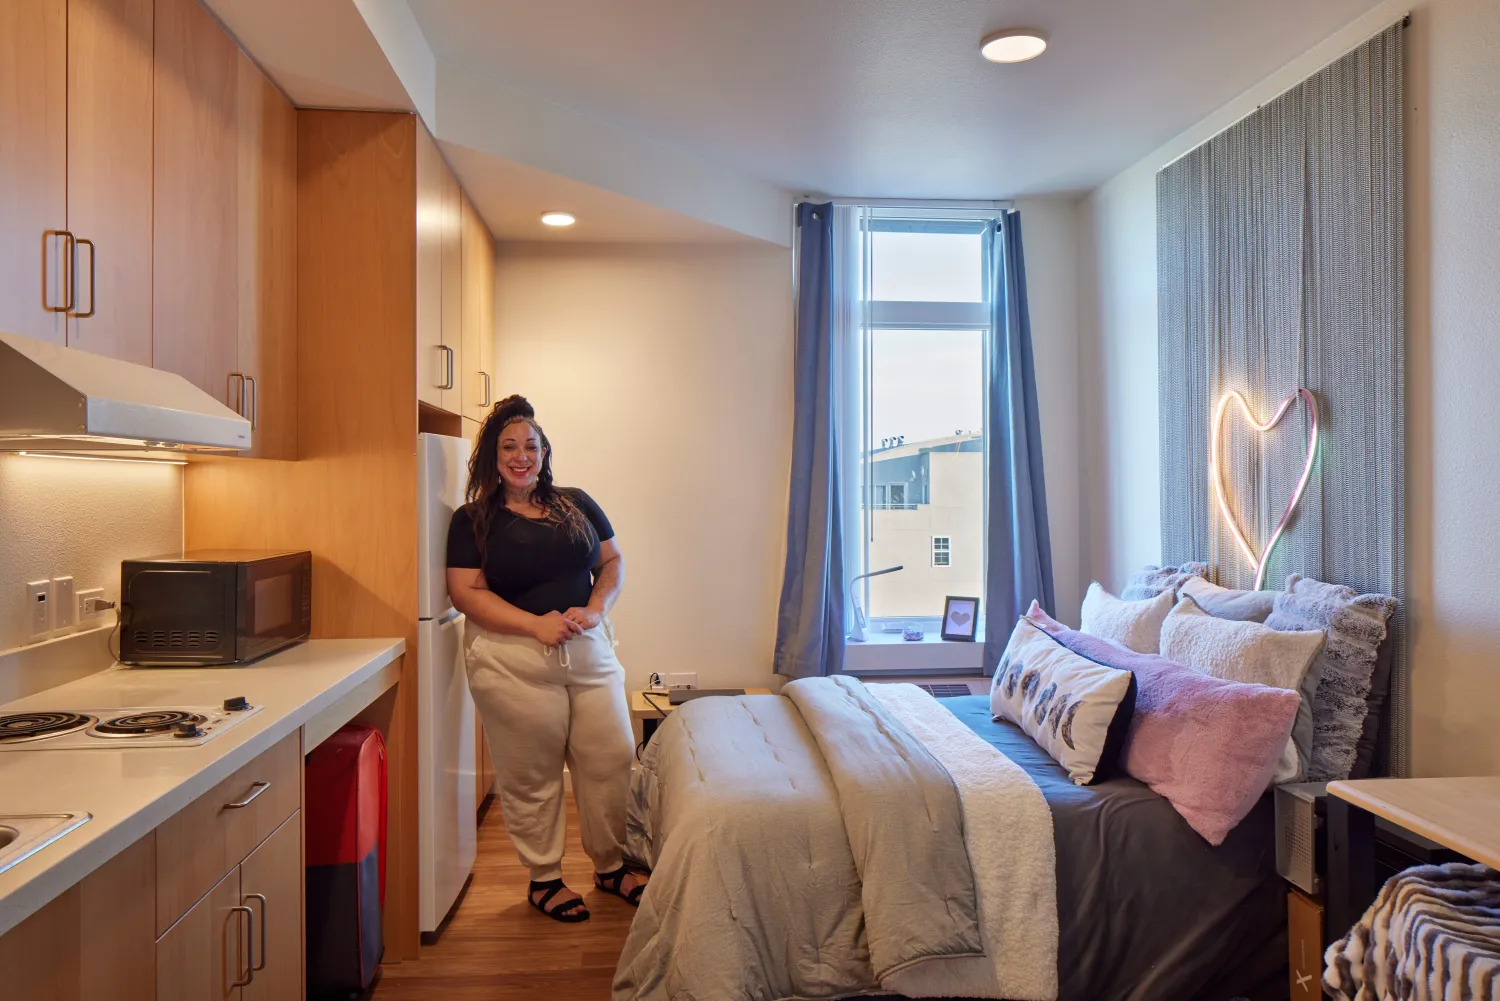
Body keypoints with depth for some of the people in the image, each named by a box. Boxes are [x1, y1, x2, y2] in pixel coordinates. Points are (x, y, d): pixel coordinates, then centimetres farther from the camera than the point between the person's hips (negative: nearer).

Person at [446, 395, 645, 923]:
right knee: (532, 776, 4)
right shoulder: (473, 520, 1)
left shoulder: (577, 504, 11)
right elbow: (465, 592, -8)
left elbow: (613, 562, 12)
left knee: (612, 760, 6)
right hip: (513, 661, -3)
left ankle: (611, 865, 26)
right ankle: (544, 878, 24)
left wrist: (595, 609, -8)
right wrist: (536, 624, -18)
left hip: (589, 652, 4)